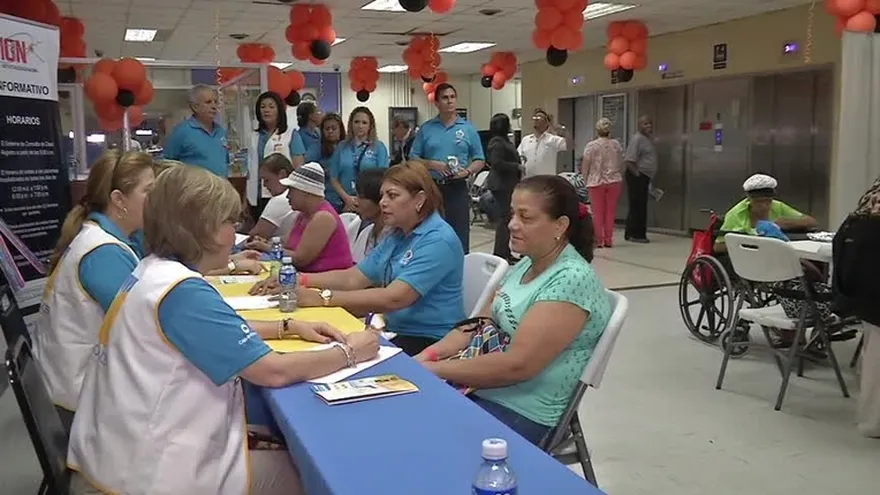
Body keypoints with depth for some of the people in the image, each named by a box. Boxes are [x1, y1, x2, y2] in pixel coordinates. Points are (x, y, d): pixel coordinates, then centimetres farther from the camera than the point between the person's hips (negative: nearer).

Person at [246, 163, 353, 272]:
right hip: (311, 276, 8)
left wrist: (269, 248, -6)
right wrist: (266, 245, -7)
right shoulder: (303, 215, 12)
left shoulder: (323, 217, -16)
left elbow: (299, 259, -17)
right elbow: (287, 247, 10)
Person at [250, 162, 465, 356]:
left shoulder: (438, 240, -17)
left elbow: (393, 298, -28)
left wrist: (322, 298, -29)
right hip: (396, 331, 8)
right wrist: (296, 281, -5)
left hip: (429, 341, -8)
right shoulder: (397, 236, 14)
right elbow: (352, 278, 8)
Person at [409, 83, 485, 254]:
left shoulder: (468, 128, 5)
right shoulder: (426, 129, 5)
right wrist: (433, 164, -12)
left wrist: (467, 171, -13)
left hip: (457, 189, 0)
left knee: (459, 235, 1)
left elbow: (480, 160, 7)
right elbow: (413, 158, 5)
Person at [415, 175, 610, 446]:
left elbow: (517, 364, -25)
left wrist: (433, 370, -19)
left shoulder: (572, 279, -20)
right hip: (481, 387, 8)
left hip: (522, 412, -8)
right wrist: (428, 354, -5)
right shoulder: (525, 265, 7)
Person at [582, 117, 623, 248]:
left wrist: (585, 180, 6)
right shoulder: (616, 144, 3)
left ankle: (599, 240, 3)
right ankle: (608, 240, 11)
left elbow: (585, 165, -5)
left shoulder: (591, 145, -7)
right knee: (610, 212, 8)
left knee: (597, 212, 4)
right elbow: (620, 163, 9)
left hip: (596, 181, -3)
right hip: (614, 181, 3)